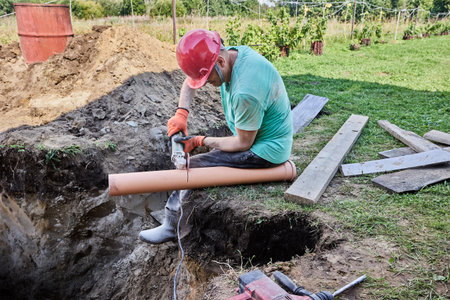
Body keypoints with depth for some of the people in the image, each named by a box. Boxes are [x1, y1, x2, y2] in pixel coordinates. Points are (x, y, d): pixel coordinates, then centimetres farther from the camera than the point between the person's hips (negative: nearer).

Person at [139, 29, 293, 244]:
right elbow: (190, 81, 8)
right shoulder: (229, 54, -5)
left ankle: (170, 228, 11)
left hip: (264, 151, -9)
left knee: (190, 167, -9)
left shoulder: (246, 92, -34)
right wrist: (181, 113, -8)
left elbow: (243, 143, -20)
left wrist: (200, 141, -12)